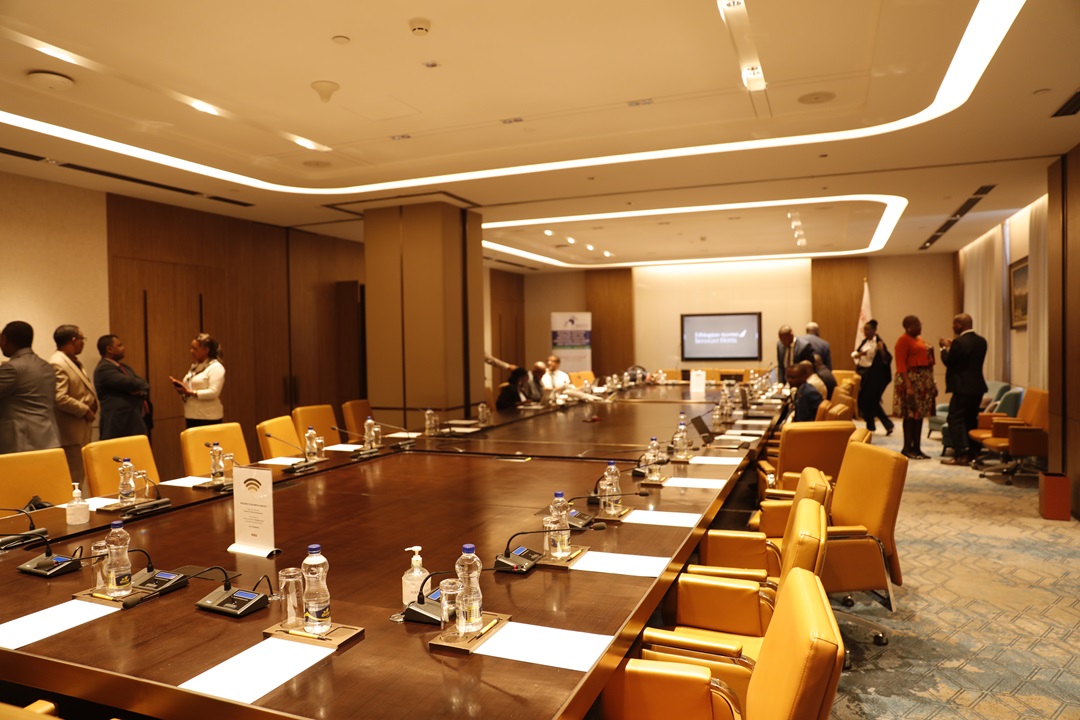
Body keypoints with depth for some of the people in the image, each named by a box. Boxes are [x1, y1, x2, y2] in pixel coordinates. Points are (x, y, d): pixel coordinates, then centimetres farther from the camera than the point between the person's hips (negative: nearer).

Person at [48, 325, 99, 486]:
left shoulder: (74, 361, 16)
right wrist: (85, 410, -15)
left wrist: (91, 409, 10)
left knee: (80, 475, 14)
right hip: (71, 432, -10)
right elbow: (59, 398, -25)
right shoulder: (57, 364, -16)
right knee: (73, 478, -6)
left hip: (82, 430, 10)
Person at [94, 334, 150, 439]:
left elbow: (142, 384, 15)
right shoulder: (104, 369, -10)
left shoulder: (124, 367, 20)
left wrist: (142, 391, -9)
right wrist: (142, 387, 2)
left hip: (136, 421, 9)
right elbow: (129, 383, -19)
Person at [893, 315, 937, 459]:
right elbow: (901, 364, -15)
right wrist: (908, 386, -23)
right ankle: (907, 448, -1)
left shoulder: (919, 340, 17)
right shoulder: (903, 340, -9)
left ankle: (917, 448, 12)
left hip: (923, 380, 8)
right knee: (910, 414, -7)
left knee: (920, 414, 8)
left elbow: (926, 360, 20)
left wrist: (931, 383, 13)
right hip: (911, 379, -8)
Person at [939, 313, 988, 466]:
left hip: (963, 387, -9)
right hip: (978, 386, 9)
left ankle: (961, 454, -10)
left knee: (955, 419, -5)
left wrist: (944, 348, 6)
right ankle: (973, 452, 21)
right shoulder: (981, 341, 9)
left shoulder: (959, 342, -17)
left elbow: (948, 361, -11)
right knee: (971, 420, 16)